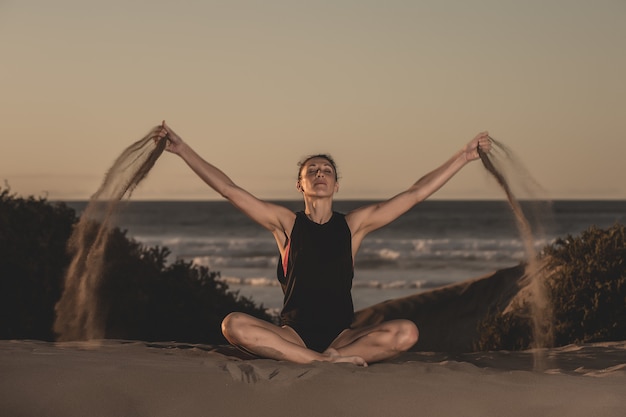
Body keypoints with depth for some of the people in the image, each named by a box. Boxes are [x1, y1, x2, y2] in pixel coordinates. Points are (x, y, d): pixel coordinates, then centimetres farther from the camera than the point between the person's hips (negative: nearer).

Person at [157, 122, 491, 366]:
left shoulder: (354, 224, 9)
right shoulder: (286, 223, 8)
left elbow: (416, 193, 9)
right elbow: (229, 189, 3)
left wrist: (463, 156, 8)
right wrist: (182, 150, -3)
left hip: (341, 334, 1)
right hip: (293, 332, 0)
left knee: (406, 333, -26)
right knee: (233, 325, -30)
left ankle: (326, 359, -26)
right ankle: (332, 361, -31)